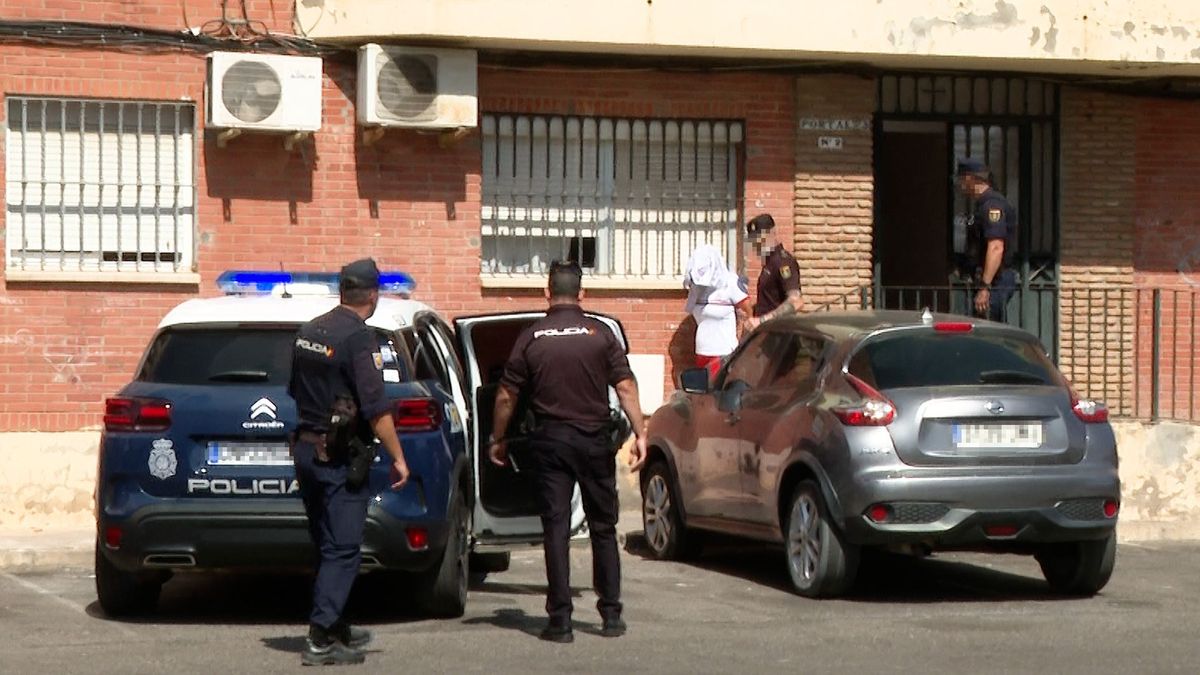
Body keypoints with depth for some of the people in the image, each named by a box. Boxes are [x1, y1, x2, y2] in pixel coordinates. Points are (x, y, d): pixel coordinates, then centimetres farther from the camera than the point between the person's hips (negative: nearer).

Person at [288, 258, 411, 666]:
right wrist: (398, 458, -13)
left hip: (306, 448, 8)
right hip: (339, 459, -8)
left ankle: (335, 629, 25)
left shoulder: (309, 332, 9)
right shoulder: (358, 338, -16)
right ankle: (321, 640, -11)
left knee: (328, 546, 17)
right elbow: (376, 408, -20)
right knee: (342, 550, -5)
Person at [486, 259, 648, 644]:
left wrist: (497, 440, 13)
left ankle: (560, 620, -2)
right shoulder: (601, 335, -1)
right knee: (603, 526, 11)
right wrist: (640, 434, -4)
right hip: (594, 439, 0)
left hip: (550, 440, 0)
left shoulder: (531, 339, -1)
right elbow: (625, 388, -7)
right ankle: (611, 615, 11)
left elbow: (506, 397, 1)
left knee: (555, 529, 1)